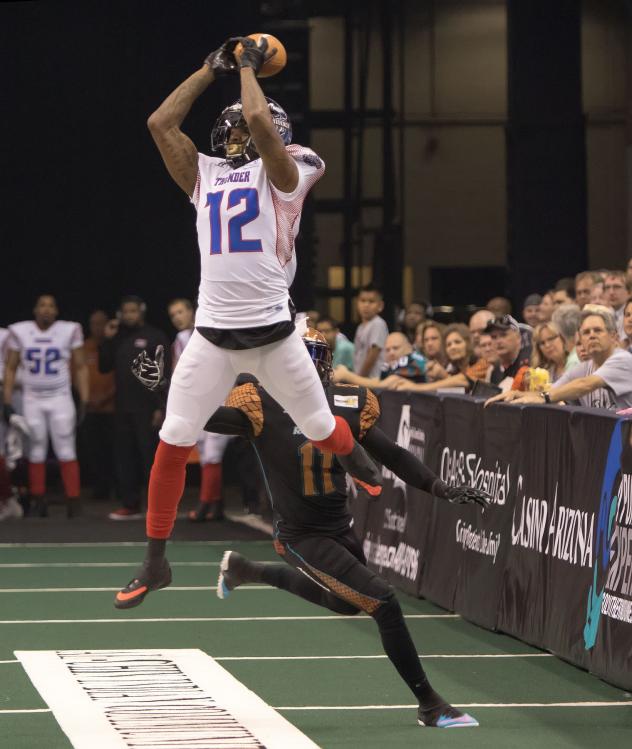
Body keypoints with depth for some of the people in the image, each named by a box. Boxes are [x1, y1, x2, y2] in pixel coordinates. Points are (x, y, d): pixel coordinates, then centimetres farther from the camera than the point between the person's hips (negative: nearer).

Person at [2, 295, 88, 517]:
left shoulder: (69, 331, -3)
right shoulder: (20, 332, 0)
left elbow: (80, 368, 2)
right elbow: (10, 369, 6)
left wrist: (83, 403, -3)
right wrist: (7, 404, 1)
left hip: (60, 400, -2)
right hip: (32, 401, 2)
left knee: (66, 451, -6)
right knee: (36, 452, 5)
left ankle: (73, 501, -5)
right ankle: (39, 501, 12)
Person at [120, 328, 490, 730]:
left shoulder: (350, 404, -4)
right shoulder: (262, 404, -18)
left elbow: (392, 455, 1)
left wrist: (443, 489, -9)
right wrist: (164, 384, -44)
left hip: (342, 527, 7)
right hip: (302, 537, -7)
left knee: (346, 603, 30)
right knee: (383, 600, -17)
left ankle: (245, 569, 47)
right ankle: (430, 705, -4)